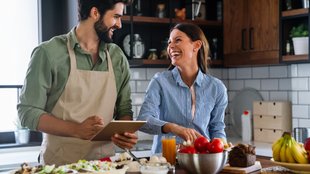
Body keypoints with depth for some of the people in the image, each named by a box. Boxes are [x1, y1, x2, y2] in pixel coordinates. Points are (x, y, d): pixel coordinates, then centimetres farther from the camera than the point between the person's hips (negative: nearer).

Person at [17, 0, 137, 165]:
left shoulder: (118, 57, 8)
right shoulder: (49, 53, -5)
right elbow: (28, 111, -6)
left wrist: (126, 133, -6)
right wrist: (77, 130, -19)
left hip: (104, 160, 4)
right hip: (60, 161, -4)